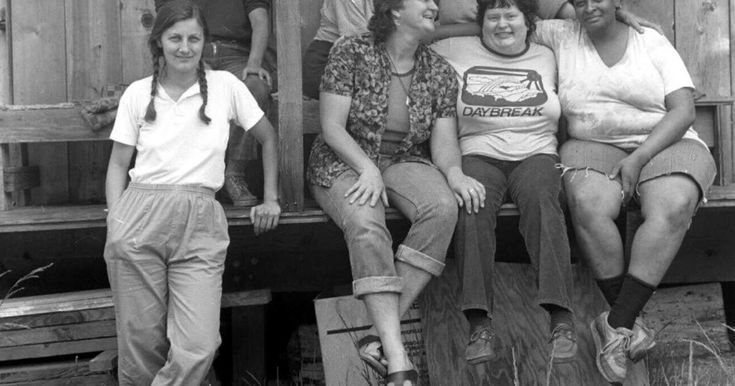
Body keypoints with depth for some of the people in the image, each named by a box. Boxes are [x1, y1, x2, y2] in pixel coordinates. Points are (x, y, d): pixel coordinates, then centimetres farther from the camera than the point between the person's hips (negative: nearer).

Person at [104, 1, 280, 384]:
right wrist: (116, 220, -1)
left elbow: (268, 137, 18)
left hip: (201, 223, 0)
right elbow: (118, 165, 13)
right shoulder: (137, 93, 8)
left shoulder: (225, 86, 6)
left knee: (197, 348, -14)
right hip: (140, 217, 0)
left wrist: (271, 199, 14)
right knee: (141, 345, -2)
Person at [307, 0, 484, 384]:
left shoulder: (439, 71, 5)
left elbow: (443, 140, 0)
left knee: (444, 206, -30)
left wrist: (453, 172, -22)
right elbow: (332, 127, -11)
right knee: (366, 224, -36)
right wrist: (368, 168, -25)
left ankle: (383, 335, -29)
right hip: (345, 163, -4)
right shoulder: (351, 52, -7)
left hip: (404, 161, 4)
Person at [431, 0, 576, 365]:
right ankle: (480, 322, -36)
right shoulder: (455, 51, 14)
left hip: (536, 154, 0)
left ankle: (561, 318, -40)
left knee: (542, 201, -34)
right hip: (479, 154, 0)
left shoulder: (546, 58, 18)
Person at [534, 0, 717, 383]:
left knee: (673, 207, -34)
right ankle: (629, 326, -25)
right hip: (595, 149, 1)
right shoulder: (563, 36, 12)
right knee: (589, 204, -34)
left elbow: (682, 111, -2)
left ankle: (616, 323, -33)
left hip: (662, 146, -1)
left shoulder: (652, 43, 6)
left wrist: (640, 157, -15)